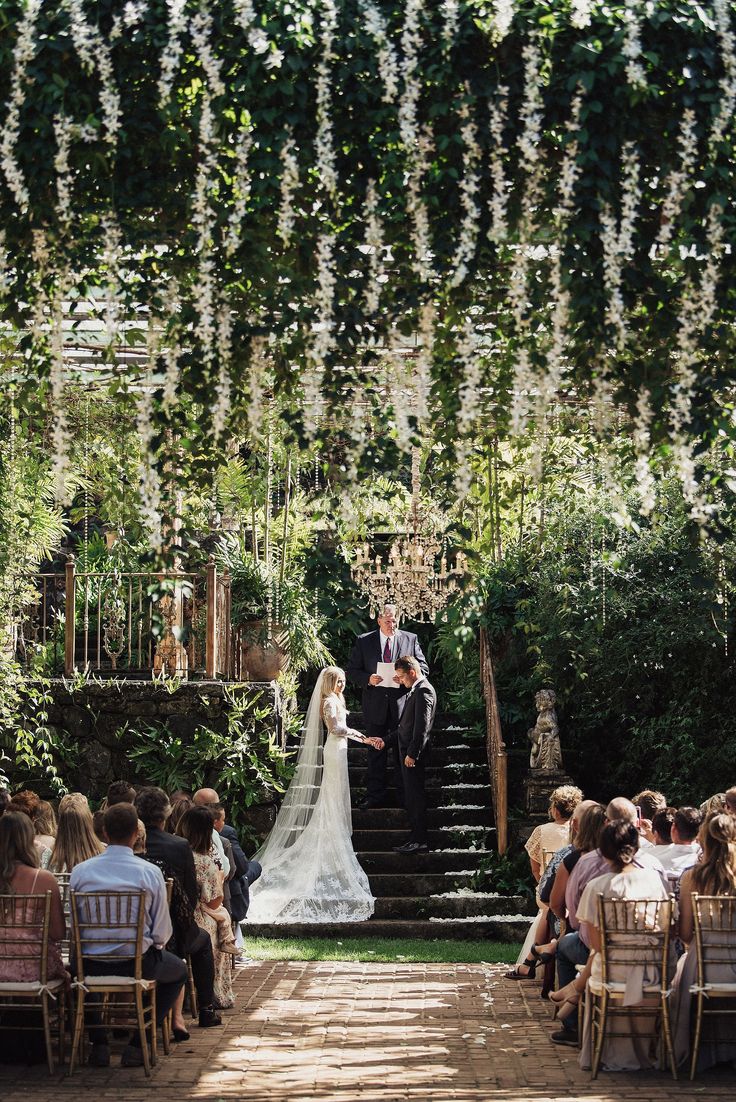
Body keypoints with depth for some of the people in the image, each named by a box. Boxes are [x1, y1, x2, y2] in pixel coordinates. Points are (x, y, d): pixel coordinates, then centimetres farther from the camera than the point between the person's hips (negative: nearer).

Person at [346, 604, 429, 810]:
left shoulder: (410, 640, 4)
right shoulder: (364, 641, 4)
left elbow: (423, 669, 6)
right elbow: (352, 670, 5)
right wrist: (368, 679, -15)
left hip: (402, 704, 0)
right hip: (375, 705, 0)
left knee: (402, 753, 5)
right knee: (376, 753, 6)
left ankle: (404, 796, 13)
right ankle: (375, 796, 13)